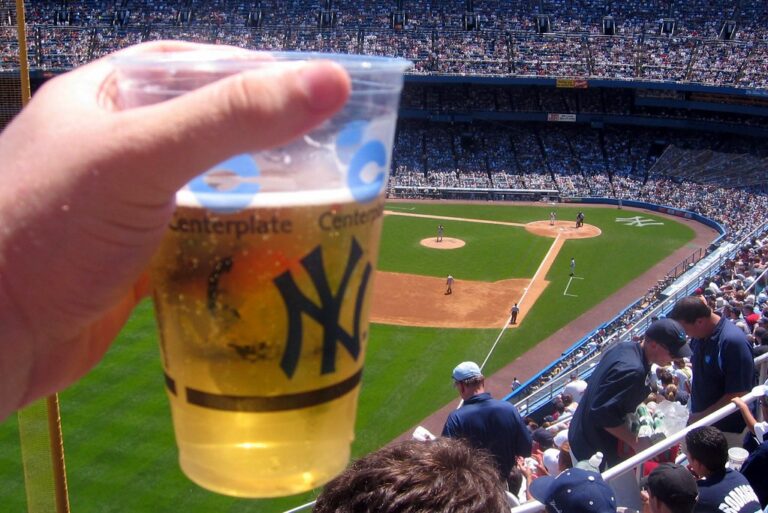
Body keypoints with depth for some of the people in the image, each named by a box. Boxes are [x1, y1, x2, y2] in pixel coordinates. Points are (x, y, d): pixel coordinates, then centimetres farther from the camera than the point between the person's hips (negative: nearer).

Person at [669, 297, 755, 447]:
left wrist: (702, 416, -21)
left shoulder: (733, 342, -25)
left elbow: (738, 394, -25)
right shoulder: (699, 335, 1)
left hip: (726, 430, -8)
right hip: (699, 419, 8)